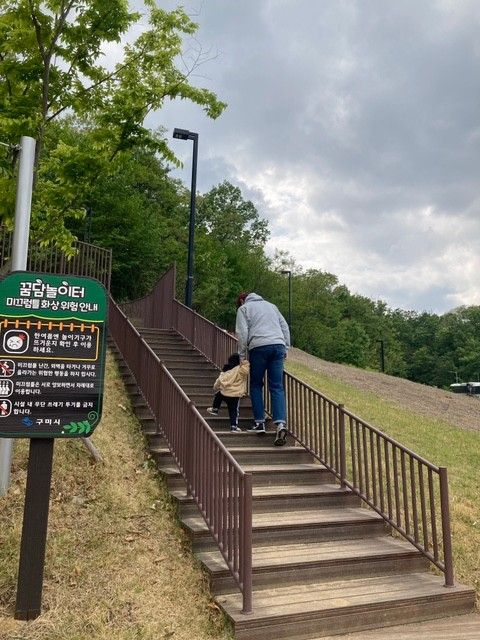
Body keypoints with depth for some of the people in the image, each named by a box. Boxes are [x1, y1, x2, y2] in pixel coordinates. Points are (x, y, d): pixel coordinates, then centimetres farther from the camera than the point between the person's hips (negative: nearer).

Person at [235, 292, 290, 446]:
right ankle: (281, 423, -16)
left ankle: (259, 422, 8)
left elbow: (242, 333, -1)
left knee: (256, 386, 11)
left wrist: (242, 355, 4)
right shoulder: (270, 305, 27)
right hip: (278, 346, 4)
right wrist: (285, 348, 20)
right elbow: (285, 326, 21)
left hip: (259, 347, -4)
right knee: (277, 387, 0)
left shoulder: (243, 309, 12)